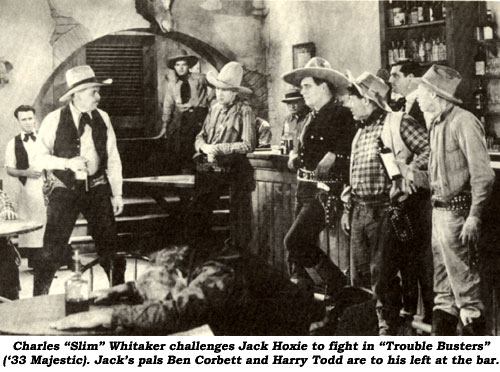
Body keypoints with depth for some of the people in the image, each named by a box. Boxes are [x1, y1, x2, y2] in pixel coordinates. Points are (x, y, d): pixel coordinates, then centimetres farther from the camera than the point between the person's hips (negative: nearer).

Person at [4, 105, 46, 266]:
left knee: (47, 222, -4)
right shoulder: (13, 143, 6)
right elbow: (9, 169, 5)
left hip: (45, 187, 0)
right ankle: (33, 262, 7)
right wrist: (25, 172, -13)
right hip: (25, 189, 0)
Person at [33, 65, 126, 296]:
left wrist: (117, 193, 4)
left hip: (97, 188, 3)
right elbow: (39, 157, -4)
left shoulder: (102, 118, 3)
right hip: (64, 190, -3)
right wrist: (68, 163, -19)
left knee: (110, 247, 7)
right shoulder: (54, 120, -7)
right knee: (53, 250, -3)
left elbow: (113, 158, 7)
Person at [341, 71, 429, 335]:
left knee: (383, 276, -3)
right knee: (361, 275, 11)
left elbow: (429, 149, -16)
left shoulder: (399, 123, -7)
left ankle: (388, 330, 10)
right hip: (359, 210, 8)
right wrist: (347, 209, 19)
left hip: (384, 208, -7)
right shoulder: (361, 131, 18)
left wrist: (406, 175, -20)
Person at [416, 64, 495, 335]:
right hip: (439, 209, 9)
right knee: (443, 286, 15)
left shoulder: (463, 122, -14)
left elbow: (483, 175, -17)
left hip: (457, 211, -9)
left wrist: (474, 216, -19)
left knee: (464, 283, -4)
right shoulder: (437, 124, 12)